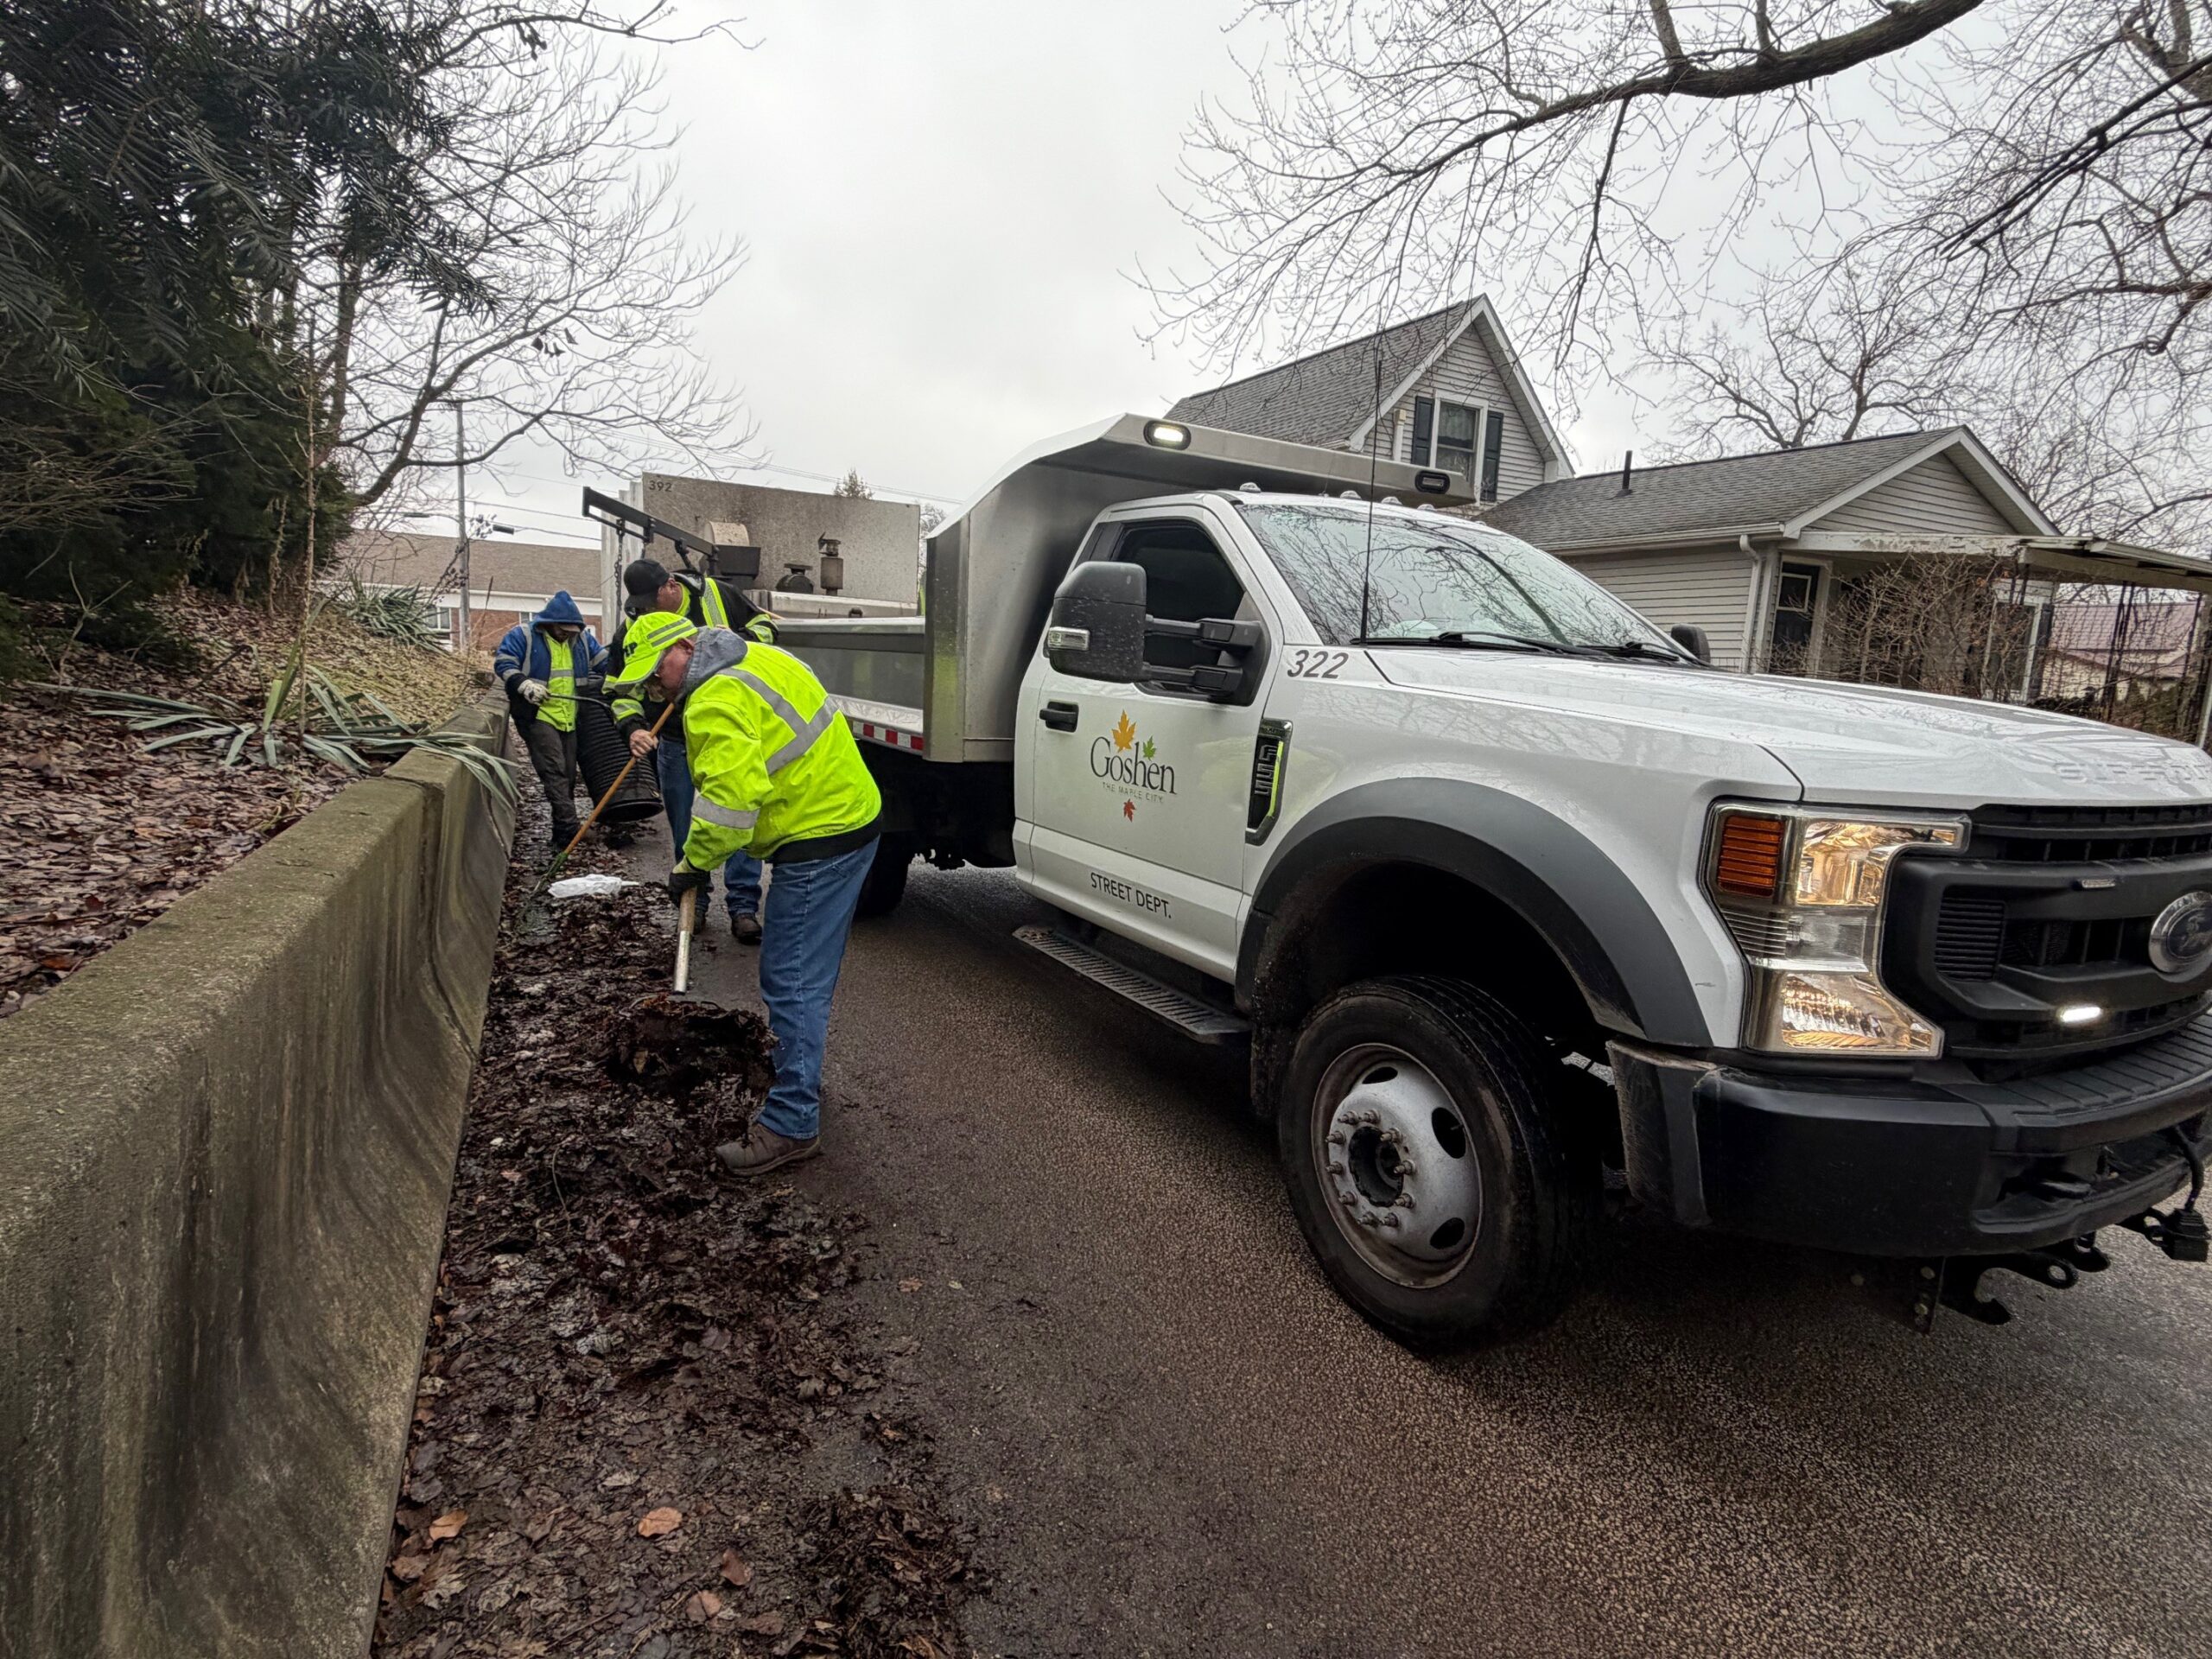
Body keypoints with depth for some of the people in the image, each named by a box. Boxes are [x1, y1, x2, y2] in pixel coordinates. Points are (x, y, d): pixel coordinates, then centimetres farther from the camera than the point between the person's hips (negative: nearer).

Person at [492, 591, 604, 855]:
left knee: (568, 776, 8)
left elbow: (603, 661, 18)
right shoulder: (523, 635, -6)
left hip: (570, 720, 6)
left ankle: (562, 836, 18)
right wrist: (525, 684, -23)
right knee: (554, 772, -16)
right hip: (538, 717, -6)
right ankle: (569, 831, -22)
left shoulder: (581, 638, 10)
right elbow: (502, 663, -9)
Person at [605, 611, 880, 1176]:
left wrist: (692, 865, -10)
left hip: (819, 842, -11)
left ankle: (792, 1125, -2)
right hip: (848, 815, 11)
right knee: (808, 974, 21)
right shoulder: (756, 658, 15)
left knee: (792, 982, -8)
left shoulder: (716, 702, -18)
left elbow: (729, 798, -25)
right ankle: (800, 1077, 36)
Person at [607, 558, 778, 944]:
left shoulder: (717, 594, -5)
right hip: (677, 742, 2)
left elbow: (766, 624, 4)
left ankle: (743, 907, 1)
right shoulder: (635, 630, -3)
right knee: (685, 829, 8)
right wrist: (634, 727, -22)